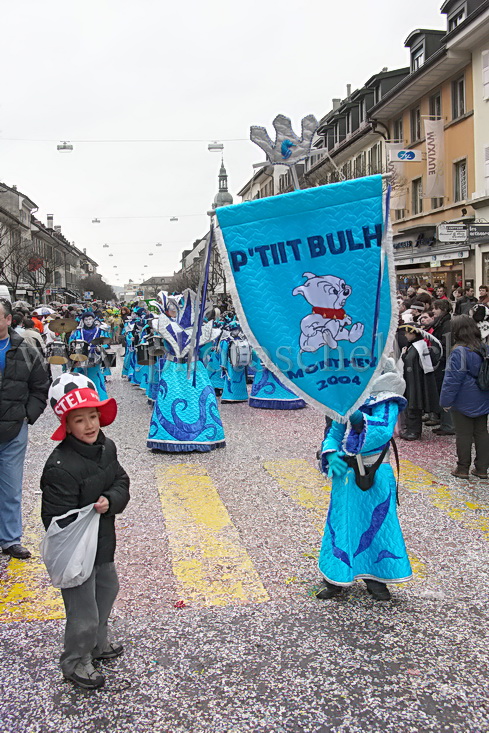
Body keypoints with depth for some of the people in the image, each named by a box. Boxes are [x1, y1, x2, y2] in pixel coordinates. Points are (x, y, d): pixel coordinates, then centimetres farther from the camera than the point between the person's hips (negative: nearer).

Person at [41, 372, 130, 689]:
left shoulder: (107, 447, -3)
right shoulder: (61, 467, -28)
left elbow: (122, 482, 2)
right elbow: (59, 520, -25)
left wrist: (110, 501, -19)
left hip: (104, 545, 8)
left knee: (107, 592, 28)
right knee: (84, 613, 5)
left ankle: (97, 644, 52)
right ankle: (75, 662, 32)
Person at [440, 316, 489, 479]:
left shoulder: (459, 352, -20)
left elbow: (453, 379, -18)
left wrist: (445, 400, -9)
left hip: (463, 402, -6)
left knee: (464, 434, 3)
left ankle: (462, 469, 12)